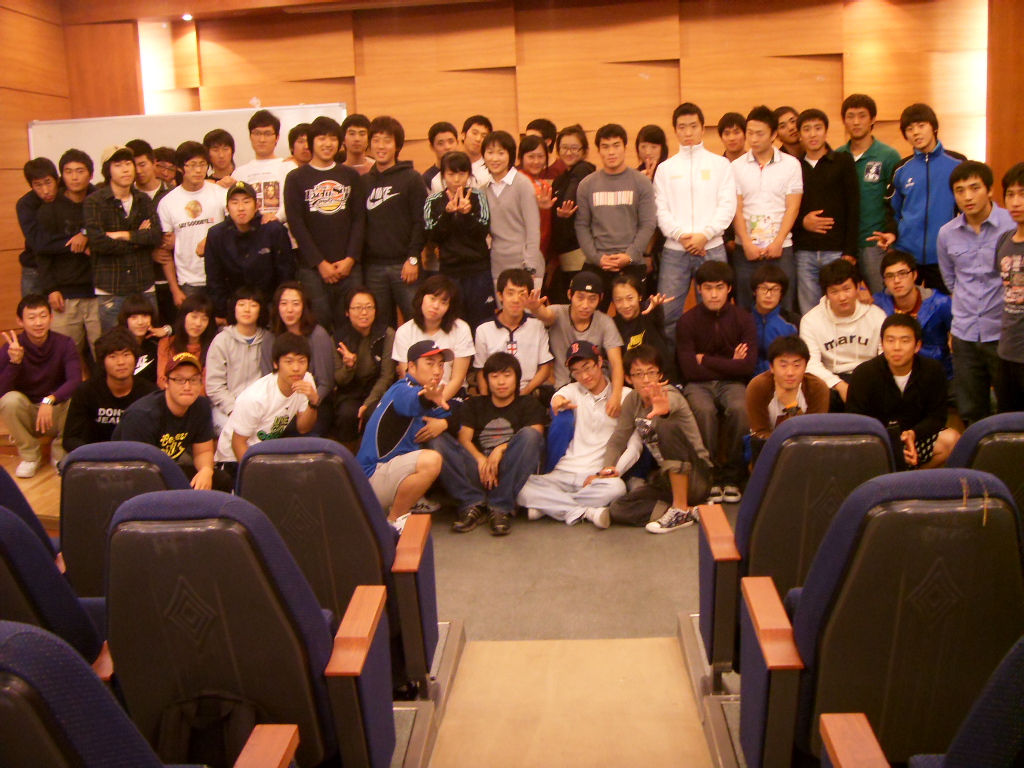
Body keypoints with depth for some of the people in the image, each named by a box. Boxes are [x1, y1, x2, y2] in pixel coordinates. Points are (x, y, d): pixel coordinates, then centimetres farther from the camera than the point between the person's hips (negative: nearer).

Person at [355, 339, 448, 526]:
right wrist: (427, 397, -61)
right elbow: (411, 401, -40)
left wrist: (443, 423, -6)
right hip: (370, 478, -10)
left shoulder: (422, 390, 15)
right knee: (431, 460, -31)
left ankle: (404, 504, 12)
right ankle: (394, 520, -14)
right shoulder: (402, 389, -15)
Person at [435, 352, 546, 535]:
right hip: (477, 471, 1)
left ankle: (500, 507, -28)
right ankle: (473, 503, -25)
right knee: (438, 441, -20)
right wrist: (480, 458, -15)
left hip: (512, 473, -1)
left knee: (529, 434, -29)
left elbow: (535, 438, -2)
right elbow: (464, 438, 6)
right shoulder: (474, 405, 24)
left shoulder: (529, 405, 18)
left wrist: (502, 449, -17)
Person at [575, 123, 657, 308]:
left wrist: (630, 255, -13)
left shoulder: (642, 182, 4)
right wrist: (596, 257, -9)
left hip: (633, 265, -1)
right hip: (596, 266, 1)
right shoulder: (587, 184, 7)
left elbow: (648, 224, -1)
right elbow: (581, 225, 4)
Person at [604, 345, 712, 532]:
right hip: (667, 479, 6)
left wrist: (664, 408, -69)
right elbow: (617, 440, 7)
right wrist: (609, 466, -12)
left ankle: (681, 509, -23)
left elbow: (672, 402, -44)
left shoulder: (668, 394, -17)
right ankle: (691, 510, -11)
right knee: (617, 511, -15)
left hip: (696, 478, -6)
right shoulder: (632, 400, 1)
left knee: (668, 426, -33)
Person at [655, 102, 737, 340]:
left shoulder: (720, 164, 11)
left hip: (711, 248, 0)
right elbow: (661, 210, 5)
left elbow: (727, 205, 2)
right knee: (666, 312, -6)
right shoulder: (665, 168, 13)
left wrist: (705, 235, -11)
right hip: (674, 250, 1)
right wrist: (681, 235, -11)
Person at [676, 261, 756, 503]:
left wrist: (706, 360, -7)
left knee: (739, 408, -33)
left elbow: (747, 366, -10)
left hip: (733, 383, 1)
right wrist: (728, 364, -5)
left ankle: (732, 476, -15)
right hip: (698, 384, -1)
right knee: (704, 410, -35)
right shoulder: (688, 321, -3)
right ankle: (712, 477, -18)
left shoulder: (743, 318, 1)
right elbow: (690, 370, -10)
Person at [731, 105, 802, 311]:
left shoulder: (791, 164, 4)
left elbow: (792, 208, 0)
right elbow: (736, 209, 2)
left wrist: (777, 243, -9)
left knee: (783, 307, 0)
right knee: (745, 308, 3)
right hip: (746, 249, 1)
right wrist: (747, 244, -8)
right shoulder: (737, 166, 5)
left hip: (780, 248, -1)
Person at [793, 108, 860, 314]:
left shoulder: (843, 162, 4)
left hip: (836, 251, -2)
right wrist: (801, 222, -8)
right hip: (804, 253, 2)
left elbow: (853, 209, -1)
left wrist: (850, 251, -7)